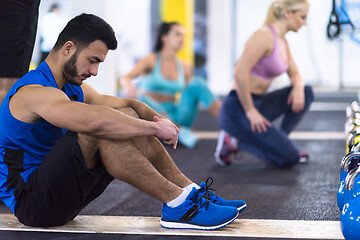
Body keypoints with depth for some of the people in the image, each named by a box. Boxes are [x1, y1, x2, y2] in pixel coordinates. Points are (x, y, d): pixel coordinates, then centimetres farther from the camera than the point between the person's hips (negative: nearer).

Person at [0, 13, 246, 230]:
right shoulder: (35, 92, -20)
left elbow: (126, 104, 10)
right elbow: (95, 120, -37)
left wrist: (160, 119, -12)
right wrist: (154, 128, -29)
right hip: (31, 202, -9)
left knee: (126, 115, -1)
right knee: (100, 131, -29)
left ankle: (191, 191, -3)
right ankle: (177, 204, -24)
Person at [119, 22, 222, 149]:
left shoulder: (184, 67, 11)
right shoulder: (151, 61, -2)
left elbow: (190, 92, 20)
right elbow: (124, 78, -18)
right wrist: (128, 86, -42)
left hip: (175, 117, 4)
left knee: (197, 82, -15)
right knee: (142, 99, -36)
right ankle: (180, 132, -45)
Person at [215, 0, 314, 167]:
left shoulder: (282, 41, 13)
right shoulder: (265, 36, -17)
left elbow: (294, 73, 22)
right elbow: (240, 73, -25)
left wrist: (298, 87, -3)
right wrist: (250, 112, -19)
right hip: (238, 109, -10)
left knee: (306, 93, 9)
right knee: (289, 158, -13)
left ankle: (279, 143, 9)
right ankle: (233, 142, -3)